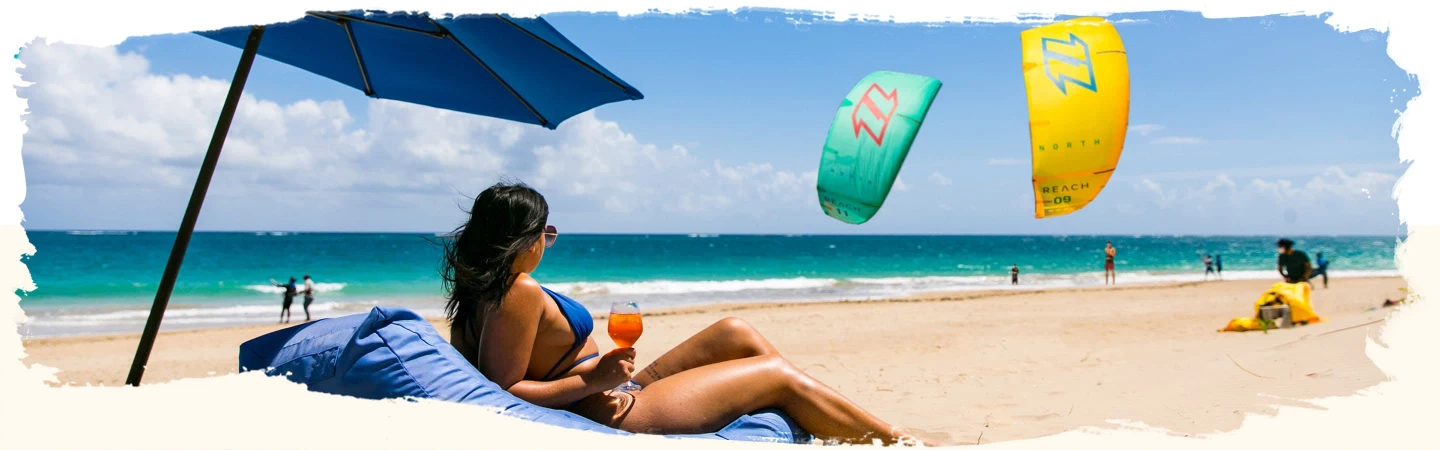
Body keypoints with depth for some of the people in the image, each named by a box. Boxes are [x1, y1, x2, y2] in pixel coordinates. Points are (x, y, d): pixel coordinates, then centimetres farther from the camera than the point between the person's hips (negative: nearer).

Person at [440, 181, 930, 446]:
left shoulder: (480, 291, 5)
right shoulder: (521, 293, -23)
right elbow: (505, 390, -25)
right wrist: (594, 380, -26)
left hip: (624, 391, 11)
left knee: (737, 334, 14)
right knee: (779, 374, -2)